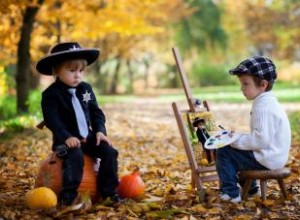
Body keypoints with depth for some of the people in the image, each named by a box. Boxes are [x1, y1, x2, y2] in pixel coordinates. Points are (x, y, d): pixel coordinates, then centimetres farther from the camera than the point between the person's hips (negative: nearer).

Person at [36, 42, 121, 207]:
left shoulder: (86, 89, 12)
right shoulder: (51, 94, -7)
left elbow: (96, 112, 13)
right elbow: (52, 119, -17)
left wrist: (100, 131, -4)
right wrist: (67, 137, -30)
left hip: (88, 137, 6)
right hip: (66, 140, -6)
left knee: (109, 152, -11)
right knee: (75, 156, -34)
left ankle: (108, 191, -2)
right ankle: (68, 195, -26)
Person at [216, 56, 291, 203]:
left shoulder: (263, 107, -22)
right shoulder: (267, 102, 11)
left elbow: (261, 140, -29)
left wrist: (236, 141, -19)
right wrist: (238, 138, 9)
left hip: (265, 160, -10)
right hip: (270, 156, 10)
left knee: (224, 152, -8)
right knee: (237, 152, 29)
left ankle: (231, 193, 0)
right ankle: (250, 188, 35)